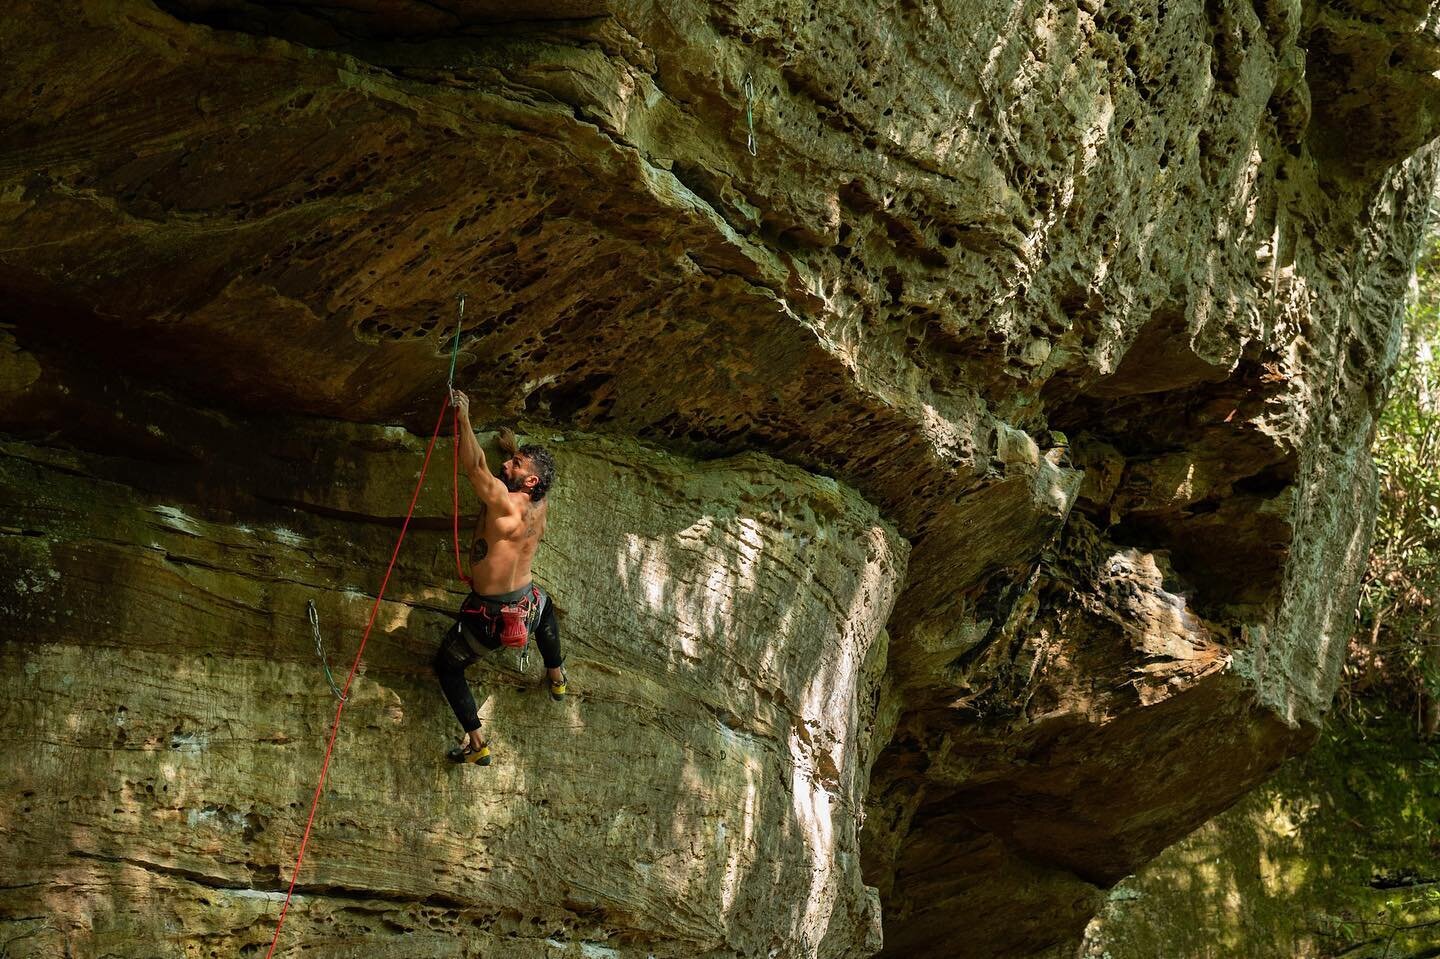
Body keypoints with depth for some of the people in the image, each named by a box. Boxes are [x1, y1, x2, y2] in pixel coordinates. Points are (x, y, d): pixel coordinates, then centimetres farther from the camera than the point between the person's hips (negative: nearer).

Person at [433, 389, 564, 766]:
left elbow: (475, 466, -36)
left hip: (488, 617, -7)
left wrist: (464, 415, -28)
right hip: (526, 609, 7)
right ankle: (556, 678, 58)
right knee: (544, 607, 43)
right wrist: (514, 447, 34)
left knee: (446, 665, 16)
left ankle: (476, 742, 10)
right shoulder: (540, 505, -5)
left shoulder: (505, 505, -27)